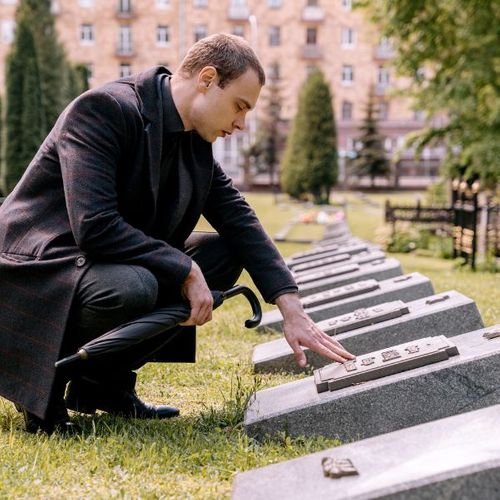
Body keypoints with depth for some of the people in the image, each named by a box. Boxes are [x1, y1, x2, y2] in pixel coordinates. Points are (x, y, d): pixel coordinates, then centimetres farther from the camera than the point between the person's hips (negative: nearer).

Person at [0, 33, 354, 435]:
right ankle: (44, 378, -6)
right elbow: (94, 226, -30)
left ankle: (103, 378, 2)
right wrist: (186, 271, -23)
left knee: (223, 255, 0)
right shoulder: (101, 109, -21)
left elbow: (240, 222, 2)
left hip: (108, 264, 9)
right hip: (39, 266, -9)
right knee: (132, 288, -37)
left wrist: (292, 310, -6)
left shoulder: (195, 141, 4)